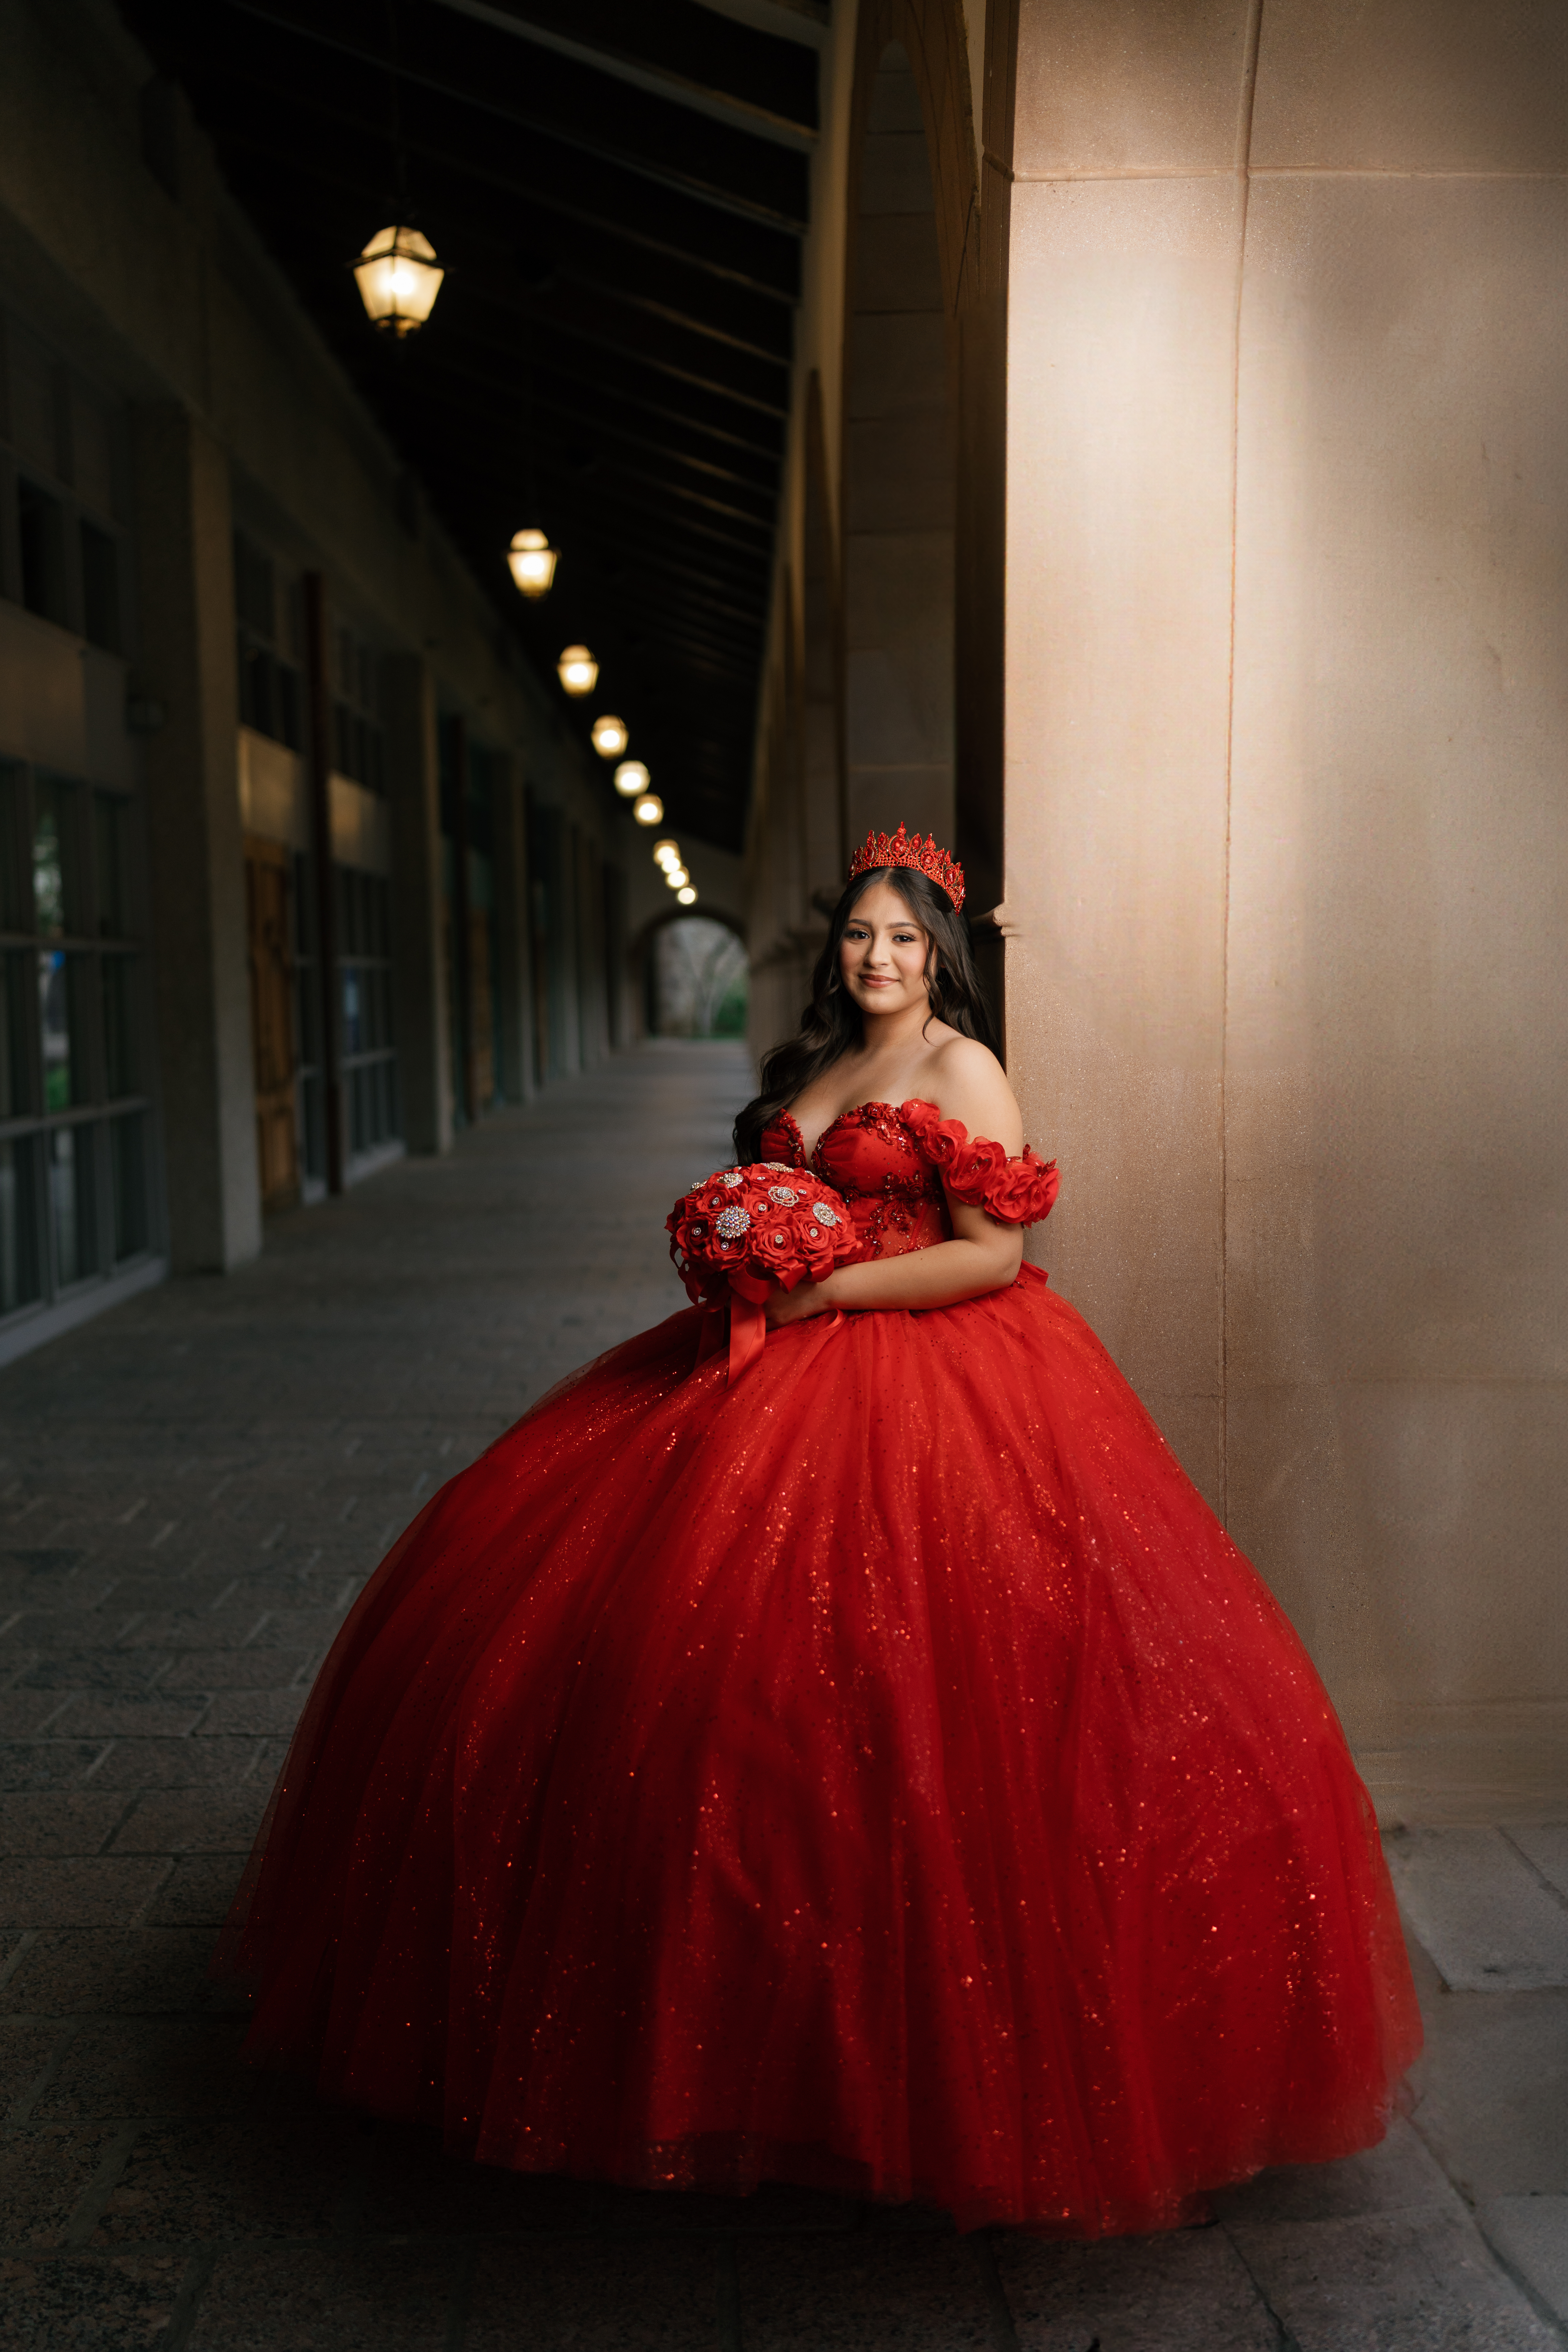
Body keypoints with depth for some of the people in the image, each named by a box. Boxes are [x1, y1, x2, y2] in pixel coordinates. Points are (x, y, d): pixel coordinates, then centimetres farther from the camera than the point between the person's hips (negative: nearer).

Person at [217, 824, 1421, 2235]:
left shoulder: (962, 1072, -7)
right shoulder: (815, 1064, 16)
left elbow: (994, 1254, -14)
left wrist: (825, 1288, -16)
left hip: (923, 1382, -8)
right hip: (787, 1363, 8)